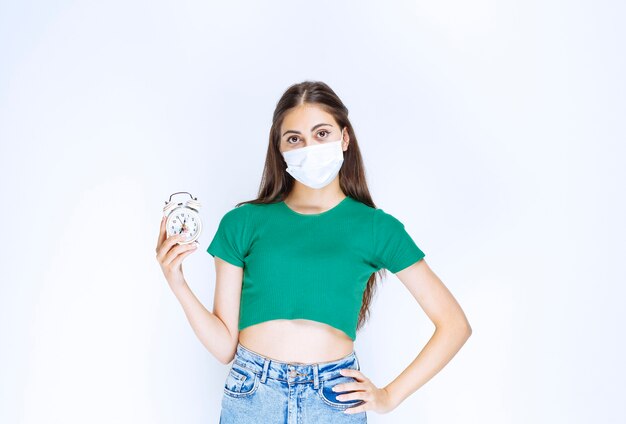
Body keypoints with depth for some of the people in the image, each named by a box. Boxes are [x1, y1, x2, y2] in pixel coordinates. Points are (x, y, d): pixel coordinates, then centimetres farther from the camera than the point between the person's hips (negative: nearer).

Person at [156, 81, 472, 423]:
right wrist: (178, 285, -13)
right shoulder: (244, 222, 0)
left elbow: (454, 324, 1)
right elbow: (225, 346, 0)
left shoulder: (376, 228, -1)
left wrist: (390, 395, -3)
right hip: (251, 396, 1)